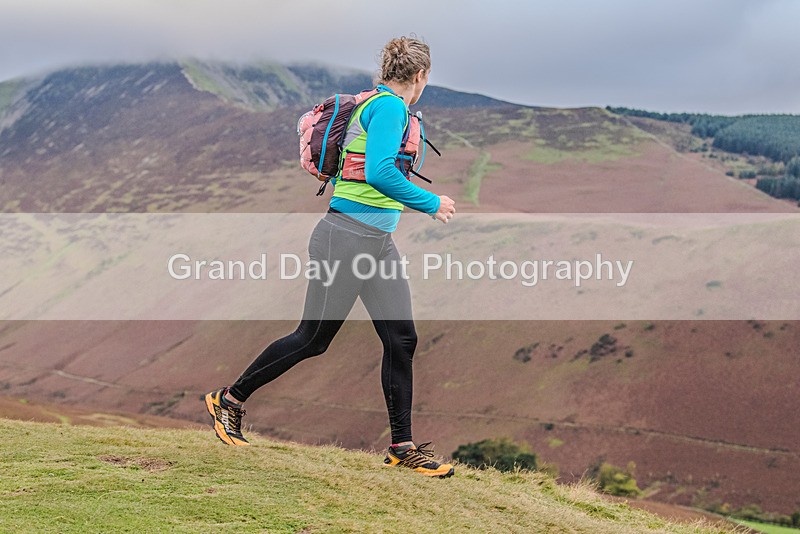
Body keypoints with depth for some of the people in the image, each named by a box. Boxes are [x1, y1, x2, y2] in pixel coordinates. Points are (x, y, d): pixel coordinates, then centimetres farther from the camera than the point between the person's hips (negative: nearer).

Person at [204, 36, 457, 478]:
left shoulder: (374, 104, 15)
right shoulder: (389, 106, -14)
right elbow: (380, 173, -26)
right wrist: (431, 204, -16)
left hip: (378, 242, 10)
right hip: (348, 238, -10)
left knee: (401, 339, 5)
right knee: (312, 338, 2)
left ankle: (402, 447, 11)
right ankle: (229, 400, 18)